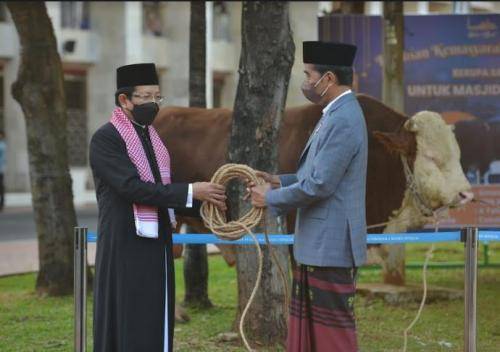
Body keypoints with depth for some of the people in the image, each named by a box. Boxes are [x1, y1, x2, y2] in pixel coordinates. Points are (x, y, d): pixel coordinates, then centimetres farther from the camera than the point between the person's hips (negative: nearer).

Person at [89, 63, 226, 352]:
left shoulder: (152, 136, 13)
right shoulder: (105, 139, -12)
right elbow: (132, 187, -22)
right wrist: (190, 192, -22)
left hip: (157, 244, 8)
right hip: (126, 246, -8)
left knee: (156, 324, 9)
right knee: (127, 327, -5)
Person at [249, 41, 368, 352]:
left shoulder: (343, 120, -19)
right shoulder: (337, 114, 13)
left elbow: (320, 185, -22)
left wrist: (271, 198, -10)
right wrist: (280, 181, 10)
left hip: (330, 248, -10)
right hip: (316, 246, 10)